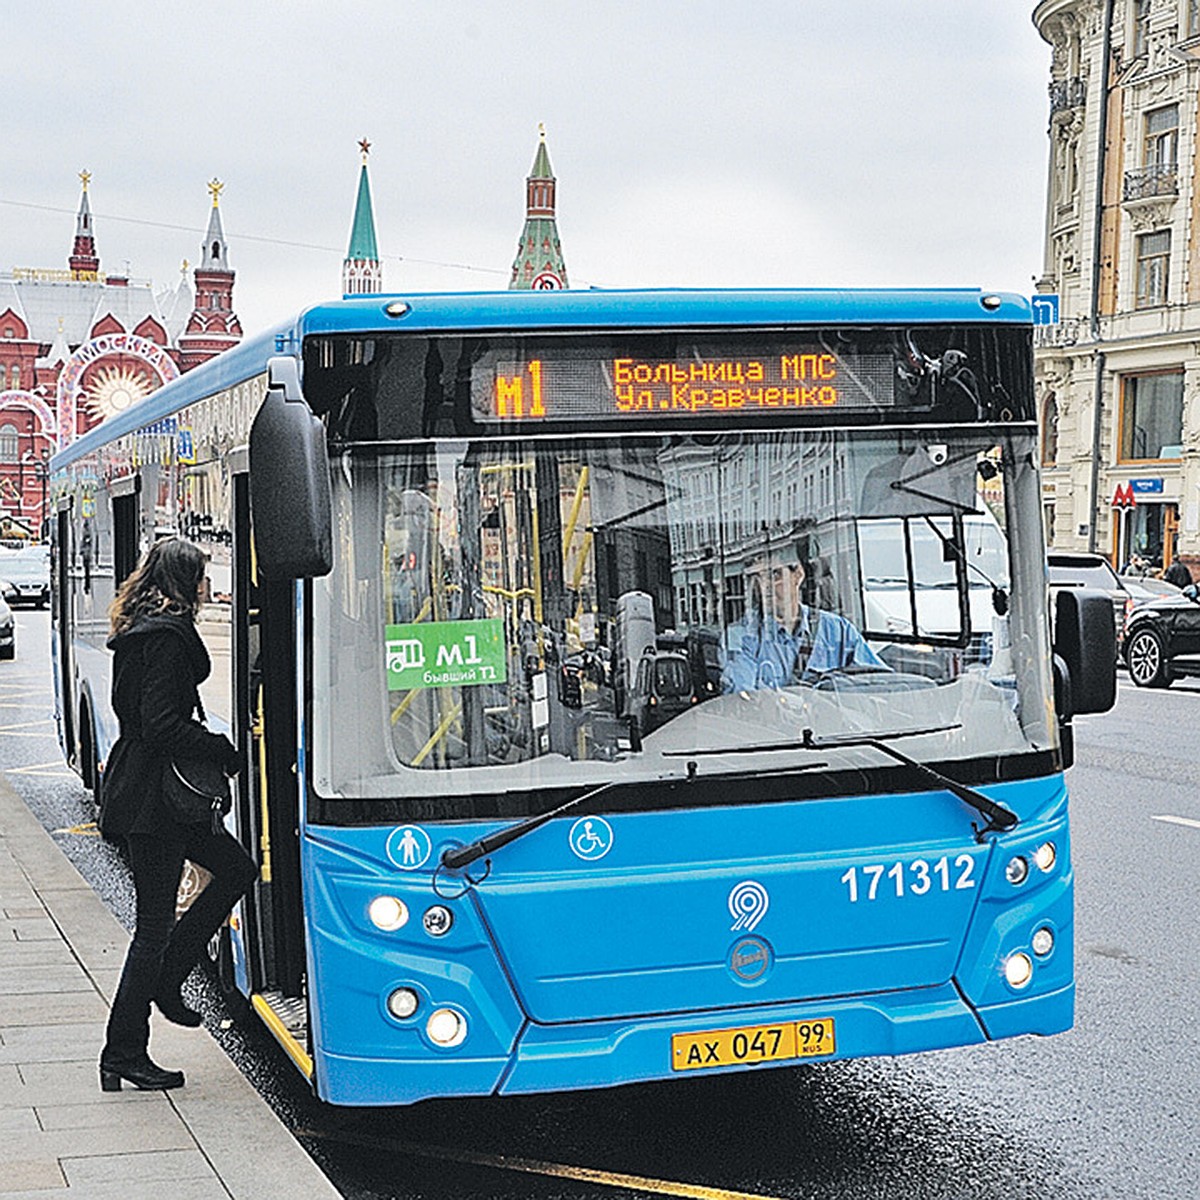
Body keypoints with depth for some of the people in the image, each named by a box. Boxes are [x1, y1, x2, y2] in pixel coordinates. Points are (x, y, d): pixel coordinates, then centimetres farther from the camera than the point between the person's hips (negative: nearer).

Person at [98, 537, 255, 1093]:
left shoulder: (139, 630, 13)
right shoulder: (168, 636, -18)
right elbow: (163, 725, -24)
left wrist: (205, 743, 13)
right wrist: (223, 750, -12)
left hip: (149, 793, 10)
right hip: (154, 800, -10)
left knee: (236, 866, 19)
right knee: (155, 925, -2)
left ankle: (164, 978, 20)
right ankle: (124, 1055, 6)